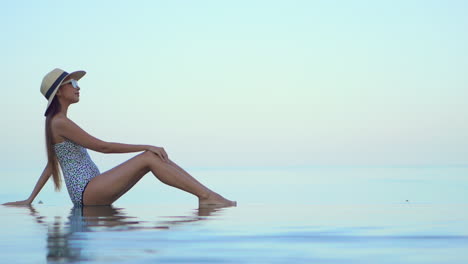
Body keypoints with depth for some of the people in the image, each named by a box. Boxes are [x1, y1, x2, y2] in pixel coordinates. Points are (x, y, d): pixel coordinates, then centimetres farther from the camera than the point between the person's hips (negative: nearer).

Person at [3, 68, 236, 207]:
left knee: (154, 156, -5)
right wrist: (146, 146, -15)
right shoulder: (60, 123, -10)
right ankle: (206, 196, -27)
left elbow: (51, 164, 23)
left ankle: (207, 195, -15)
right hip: (85, 191, -9)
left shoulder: (58, 123, 22)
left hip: (94, 190, 9)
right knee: (148, 158, -21)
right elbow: (103, 146, -15)